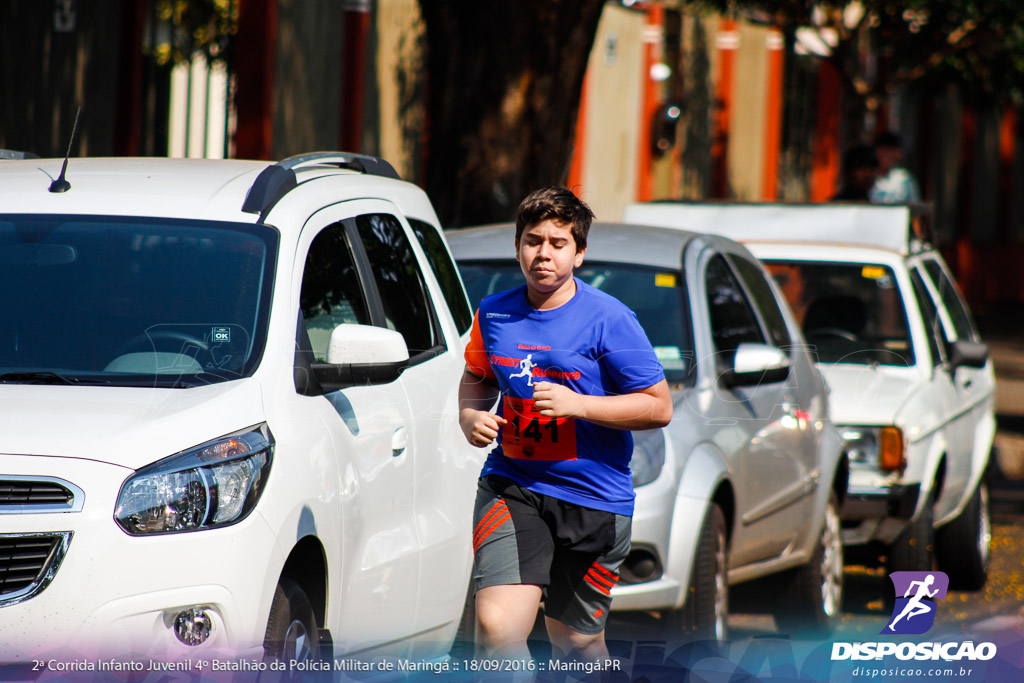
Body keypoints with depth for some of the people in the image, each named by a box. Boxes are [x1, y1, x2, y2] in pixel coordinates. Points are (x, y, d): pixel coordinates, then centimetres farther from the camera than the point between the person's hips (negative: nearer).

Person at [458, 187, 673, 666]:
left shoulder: (608, 320, -8)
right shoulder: (494, 314, 6)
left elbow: (659, 407, -8)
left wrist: (578, 405, -18)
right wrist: (470, 415, 4)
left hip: (593, 499, -2)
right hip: (510, 487, 2)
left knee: (577, 642, 11)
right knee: (495, 626, -19)